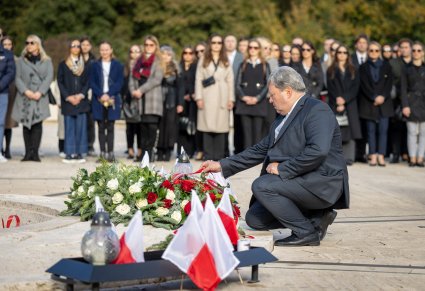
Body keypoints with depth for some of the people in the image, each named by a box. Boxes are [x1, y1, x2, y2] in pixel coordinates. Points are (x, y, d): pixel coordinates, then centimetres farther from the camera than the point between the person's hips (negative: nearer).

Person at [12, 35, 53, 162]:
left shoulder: (46, 61, 11)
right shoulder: (21, 60, 13)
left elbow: (49, 77, 1)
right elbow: (18, 78, 5)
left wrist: (40, 92, -11)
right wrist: (26, 91, -11)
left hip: (40, 97, -1)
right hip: (24, 97, 1)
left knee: (37, 123, -9)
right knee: (26, 123, -1)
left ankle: (34, 153, -10)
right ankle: (28, 153, 0)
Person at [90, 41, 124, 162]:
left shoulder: (118, 65, 5)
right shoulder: (95, 65, 8)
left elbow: (119, 82, -1)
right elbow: (92, 83, 3)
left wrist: (109, 95, -12)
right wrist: (101, 95, -12)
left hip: (113, 100, -1)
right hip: (99, 100, 1)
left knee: (110, 127, 0)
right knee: (101, 127, 2)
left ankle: (110, 153, 2)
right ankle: (102, 153, 4)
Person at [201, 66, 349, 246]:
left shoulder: (317, 110, -12)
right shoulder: (283, 117, 18)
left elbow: (318, 151, -28)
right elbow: (260, 150, 21)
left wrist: (282, 168, -21)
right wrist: (222, 166, 15)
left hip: (321, 183, -10)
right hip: (300, 182, 10)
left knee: (261, 185, -24)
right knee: (254, 219, 4)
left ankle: (306, 232, -13)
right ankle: (316, 218, 10)